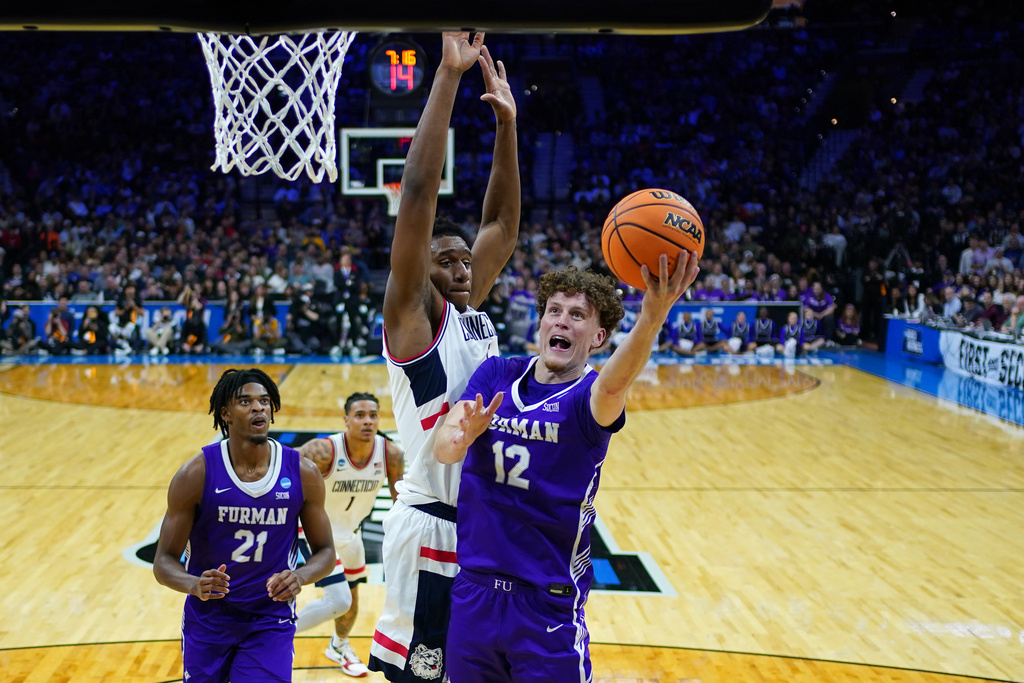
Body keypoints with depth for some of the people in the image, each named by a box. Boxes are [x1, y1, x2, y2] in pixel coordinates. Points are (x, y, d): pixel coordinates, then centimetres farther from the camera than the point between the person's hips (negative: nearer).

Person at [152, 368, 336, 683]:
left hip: (271, 621, 0)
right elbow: (164, 561, -10)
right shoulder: (196, 474, -14)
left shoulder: (303, 473, -10)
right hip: (208, 619, 0)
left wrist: (301, 576, -22)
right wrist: (195, 585, -31)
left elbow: (325, 550, 0)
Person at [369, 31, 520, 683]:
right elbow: (419, 193, -19)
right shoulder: (413, 313, -10)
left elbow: (502, 221, 17)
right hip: (434, 525, -8)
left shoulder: (472, 312, 10)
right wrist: (449, 75, -20)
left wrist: (506, 121, 9)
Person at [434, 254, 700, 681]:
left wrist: (653, 315, -54)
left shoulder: (590, 397, -9)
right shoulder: (495, 375, 1)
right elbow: (442, 448, -11)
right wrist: (464, 434, -36)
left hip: (549, 602, -3)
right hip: (473, 589, 4)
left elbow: (613, 383, -35)